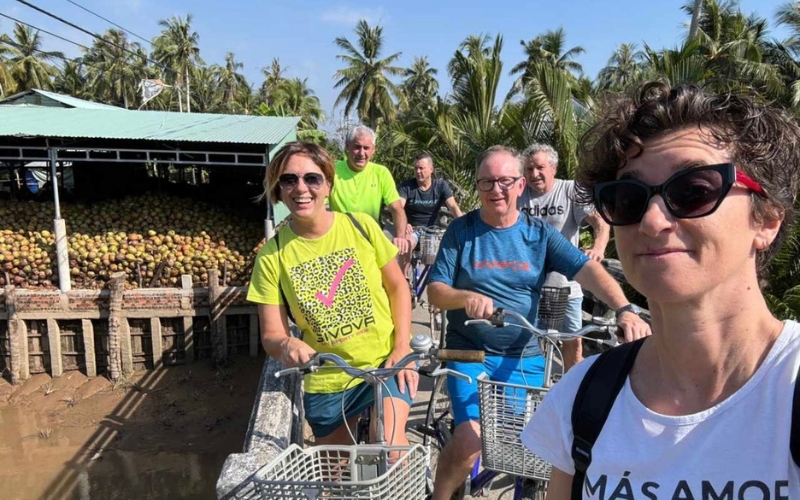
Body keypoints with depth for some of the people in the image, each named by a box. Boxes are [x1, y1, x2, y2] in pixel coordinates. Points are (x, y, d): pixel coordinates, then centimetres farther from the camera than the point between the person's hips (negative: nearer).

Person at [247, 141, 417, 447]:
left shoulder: (361, 226, -9)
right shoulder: (272, 256, -10)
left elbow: (397, 286, 0)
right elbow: (271, 334, -8)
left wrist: (402, 347, -10)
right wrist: (286, 345, -32)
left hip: (384, 362, -1)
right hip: (325, 382, 2)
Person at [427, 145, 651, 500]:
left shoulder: (539, 234, 1)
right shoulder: (460, 231, -3)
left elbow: (588, 270, -10)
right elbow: (435, 292, -6)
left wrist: (625, 310, -27)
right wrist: (466, 297, -28)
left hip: (525, 358, 3)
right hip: (471, 352, -2)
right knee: (470, 439, -17)